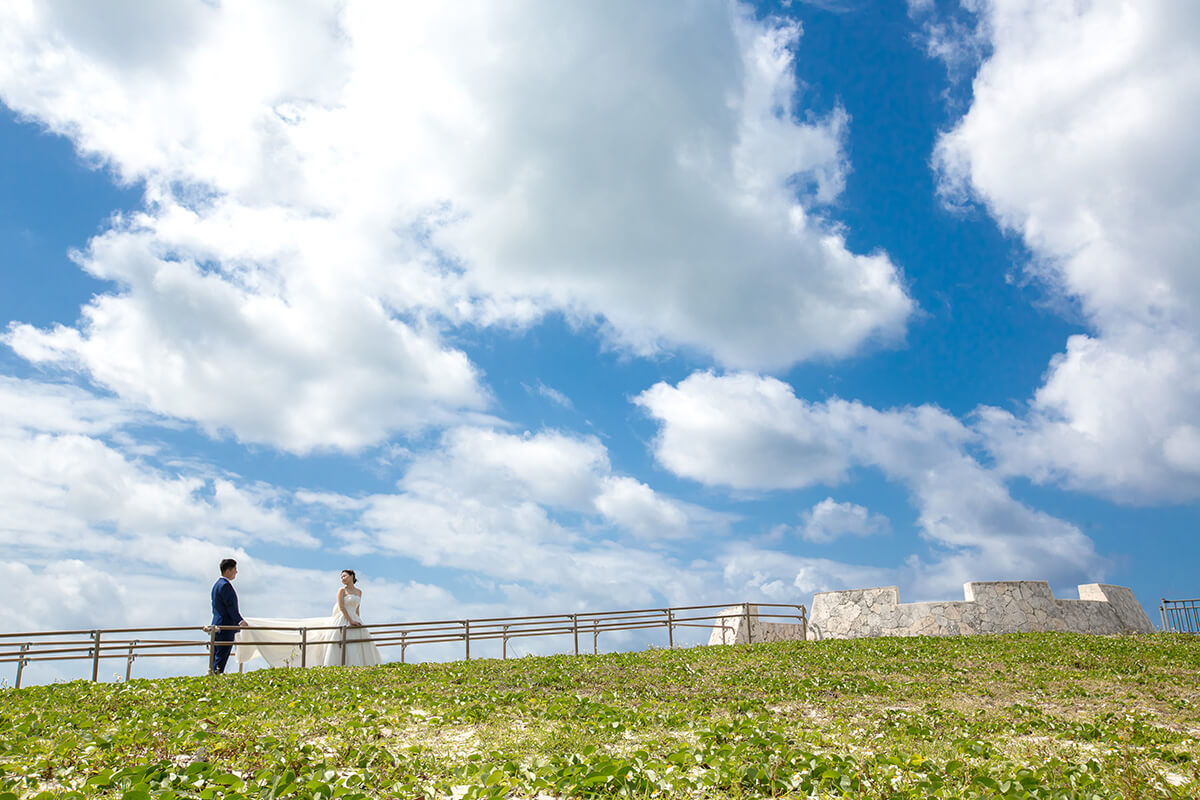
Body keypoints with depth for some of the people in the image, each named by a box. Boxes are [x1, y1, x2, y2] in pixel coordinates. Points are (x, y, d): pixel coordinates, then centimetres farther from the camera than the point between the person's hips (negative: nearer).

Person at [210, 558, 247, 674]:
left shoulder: (217, 584, 16)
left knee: (216, 657, 12)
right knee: (221, 657, -8)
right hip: (226, 627, -10)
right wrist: (241, 621, -9)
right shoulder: (225, 585, -15)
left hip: (217, 625, 10)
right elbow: (231, 607, -18)